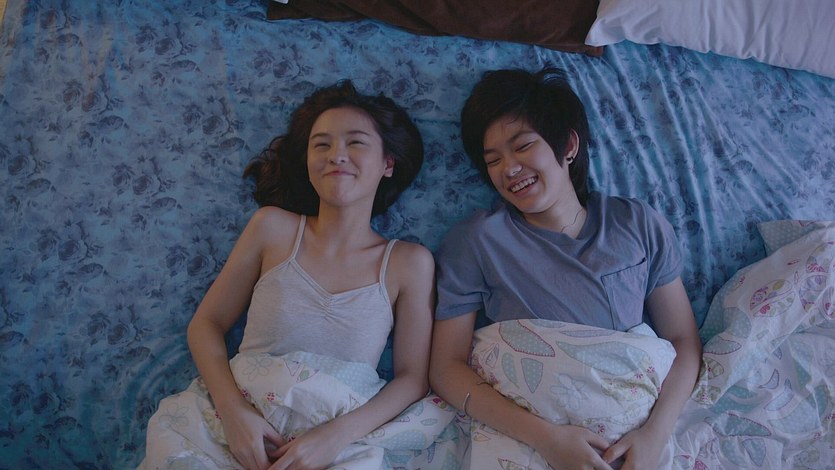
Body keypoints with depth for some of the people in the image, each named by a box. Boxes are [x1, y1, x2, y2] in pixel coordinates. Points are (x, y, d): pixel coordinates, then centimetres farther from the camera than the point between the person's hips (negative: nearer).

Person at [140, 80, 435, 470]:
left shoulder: (409, 263, -2)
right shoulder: (273, 226, 1)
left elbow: (412, 378, -1)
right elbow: (206, 324, 4)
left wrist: (339, 434, -16)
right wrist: (233, 408, -12)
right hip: (241, 426, 1)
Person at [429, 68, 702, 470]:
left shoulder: (639, 226, 5)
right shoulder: (476, 241, -2)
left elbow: (683, 341, 7)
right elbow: (447, 367, -5)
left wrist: (655, 433, -10)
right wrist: (545, 437, -16)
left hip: (634, 435, 2)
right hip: (525, 434, -2)